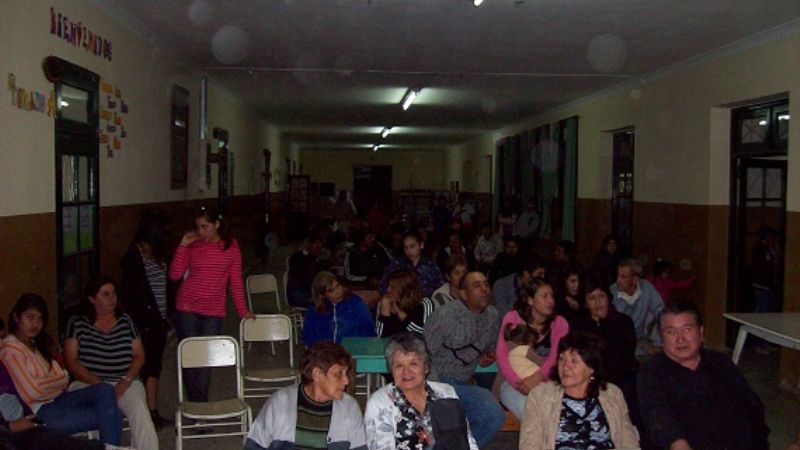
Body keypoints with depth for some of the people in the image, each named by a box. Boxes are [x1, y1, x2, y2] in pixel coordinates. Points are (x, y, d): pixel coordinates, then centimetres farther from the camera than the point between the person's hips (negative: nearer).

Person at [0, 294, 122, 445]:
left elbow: (62, 376, 13)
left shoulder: (37, 343, 17)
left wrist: (47, 382, -8)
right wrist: (58, 380, -2)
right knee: (108, 415, -19)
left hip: (59, 398, 8)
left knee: (106, 390, -19)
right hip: (42, 411, -8)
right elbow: (31, 393, -18)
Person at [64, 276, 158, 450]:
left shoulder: (125, 321, 15)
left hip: (125, 382, 1)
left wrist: (126, 380, -7)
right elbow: (71, 361, 1)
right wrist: (98, 383, -12)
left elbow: (139, 355, 11)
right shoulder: (77, 322, 8)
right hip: (88, 383, -1)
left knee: (139, 411, -30)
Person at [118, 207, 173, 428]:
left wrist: (168, 314, 12)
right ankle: (150, 412, 7)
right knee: (148, 367, -1)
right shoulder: (134, 256, -12)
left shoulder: (158, 253, 10)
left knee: (154, 366, 12)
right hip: (144, 324, -7)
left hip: (158, 321, 7)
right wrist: (138, 323, -15)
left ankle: (152, 411, 20)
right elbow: (127, 294, -13)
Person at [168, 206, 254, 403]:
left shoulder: (231, 246, 1)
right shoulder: (193, 246, -1)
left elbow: (236, 280, 5)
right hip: (187, 309, 0)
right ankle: (197, 404, 13)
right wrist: (183, 245, -11)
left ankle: (199, 403, 12)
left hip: (214, 312, 0)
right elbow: (175, 275, -6)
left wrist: (242, 310, 5)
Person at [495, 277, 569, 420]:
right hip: (514, 383, -2)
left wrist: (538, 376, -29)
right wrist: (518, 382, -22)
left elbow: (556, 357, -10)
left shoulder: (559, 323, 6)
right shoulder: (512, 318, 2)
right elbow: (501, 355, -6)